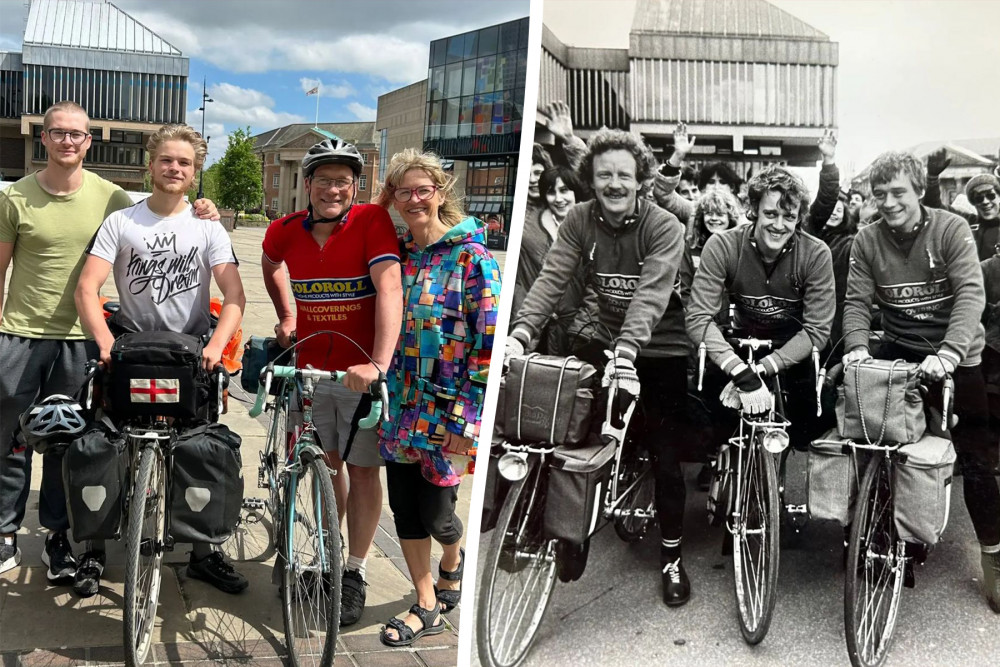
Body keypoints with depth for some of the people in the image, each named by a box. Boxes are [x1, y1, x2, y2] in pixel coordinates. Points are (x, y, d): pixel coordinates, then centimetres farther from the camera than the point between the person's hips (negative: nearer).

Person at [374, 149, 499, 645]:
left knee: (435, 511, 3)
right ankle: (427, 608, 25)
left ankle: (453, 560, 39)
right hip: (401, 401, 5)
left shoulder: (472, 257, -10)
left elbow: (489, 343, -13)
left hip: (447, 408, -5)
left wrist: (466, 418, -16)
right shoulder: (399, 253, 6)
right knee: (403, 505, 8)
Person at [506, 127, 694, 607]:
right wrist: (521, 331, -34)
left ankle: (671, 555, 18)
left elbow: (652, 293, -32)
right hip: (608, 340, 3)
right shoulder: (580, 220, -7)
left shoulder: (664, 227, -18)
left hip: (660, 347, -3)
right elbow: (552, 278, -18)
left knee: (661, 449, 0)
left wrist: (626, 351, -47)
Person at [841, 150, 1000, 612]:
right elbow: (857, 301, -7)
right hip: (900, 354, 2)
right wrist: (857, 345, -28)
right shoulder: (867, 241, -5)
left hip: (956, 355, -2)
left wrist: (949, 352, -37)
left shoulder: (952, 230, -13)